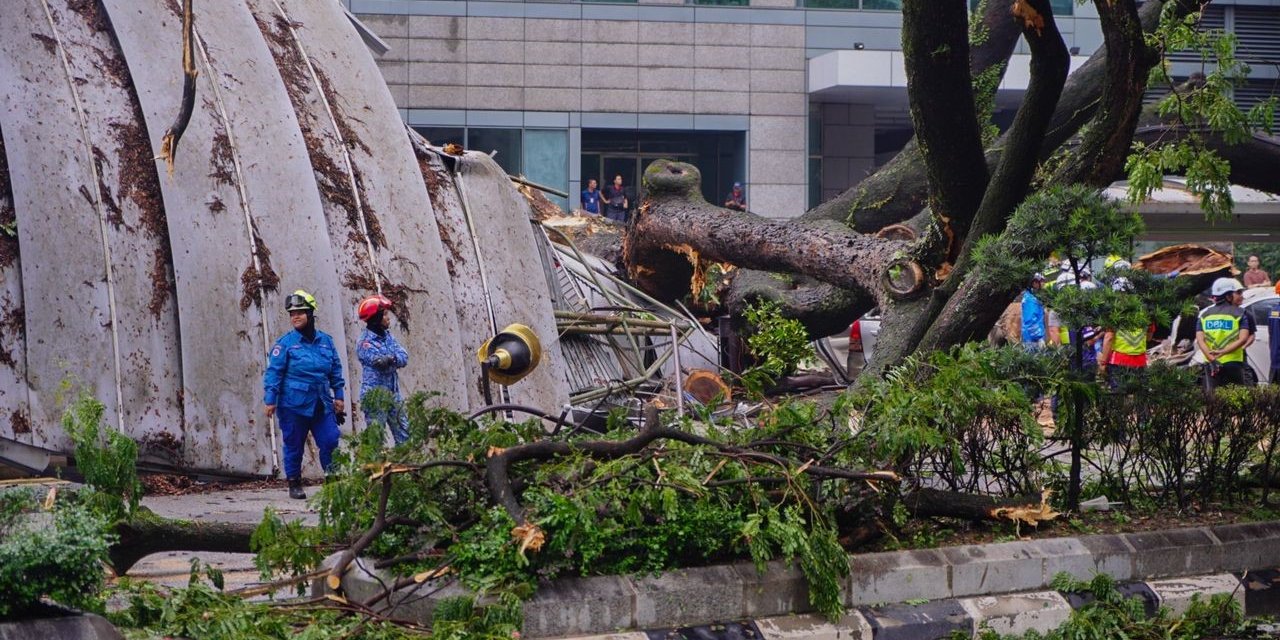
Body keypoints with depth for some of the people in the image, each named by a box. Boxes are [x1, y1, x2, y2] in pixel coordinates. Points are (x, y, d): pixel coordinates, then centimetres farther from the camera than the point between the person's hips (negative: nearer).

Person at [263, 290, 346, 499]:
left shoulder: (325, 341, 8)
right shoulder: (285, 343, -4)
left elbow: (336, 371, 16)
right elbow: (273, 372, -4)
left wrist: (338, 395, 13)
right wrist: (270, 400, -8)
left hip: (322, 405, 3)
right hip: (294, 405, -3)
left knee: (331, 441, -3)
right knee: (294, 445, 5)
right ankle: (294, 484, 16)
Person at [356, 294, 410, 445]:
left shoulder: (387, 336, 10)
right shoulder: (365, 343, -12)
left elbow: (404, 357, -1)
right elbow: (381, 363, -22)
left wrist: (390, 359, -18)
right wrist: (395, 359, -7)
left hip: (393, 394, 8)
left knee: (404, 436, 9)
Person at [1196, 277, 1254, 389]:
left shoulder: (1205, 315, 10)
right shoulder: (1239, 314, 0)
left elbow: (1200, 340, -3)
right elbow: (1243, 339, -13)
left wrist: (1211, 358, -14)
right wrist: (1223, 352, -16)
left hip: (1210, 364, 3)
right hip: (1233, 363, -3)